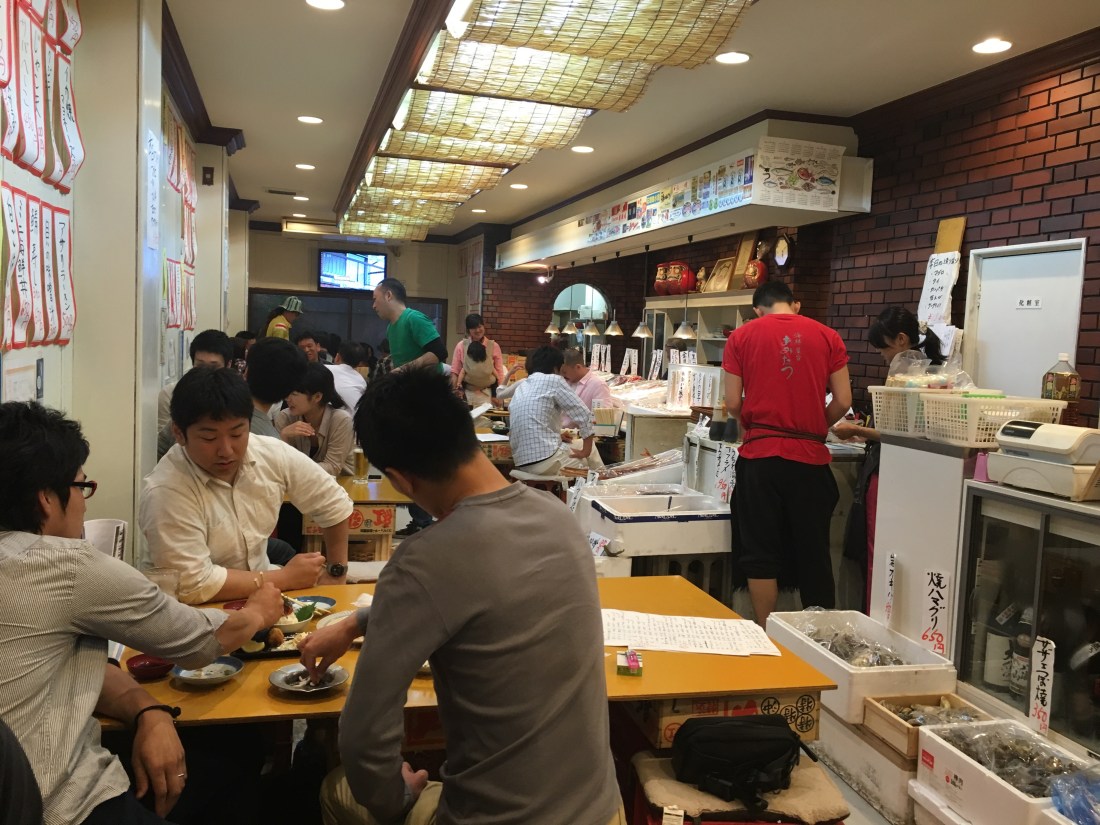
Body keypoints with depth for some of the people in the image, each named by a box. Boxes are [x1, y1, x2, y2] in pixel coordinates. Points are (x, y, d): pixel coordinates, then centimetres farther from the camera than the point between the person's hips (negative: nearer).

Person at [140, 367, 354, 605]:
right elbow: (193, 585, -26)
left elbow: (335, 504, 4)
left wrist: (335, 573, 2)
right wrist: (288, 578, -19)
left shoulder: (273, 454, -10)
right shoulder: (166, 490, -24)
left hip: (259, 594, 6)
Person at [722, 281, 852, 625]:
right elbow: (843, 401, 2)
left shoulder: (742, 336, 1)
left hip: (760, 456, -1)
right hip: (810, 458, 1)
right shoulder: (827, 336, 4)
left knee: (760, 555, 8)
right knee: (814, 555, 13)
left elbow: (733, 403, -1)